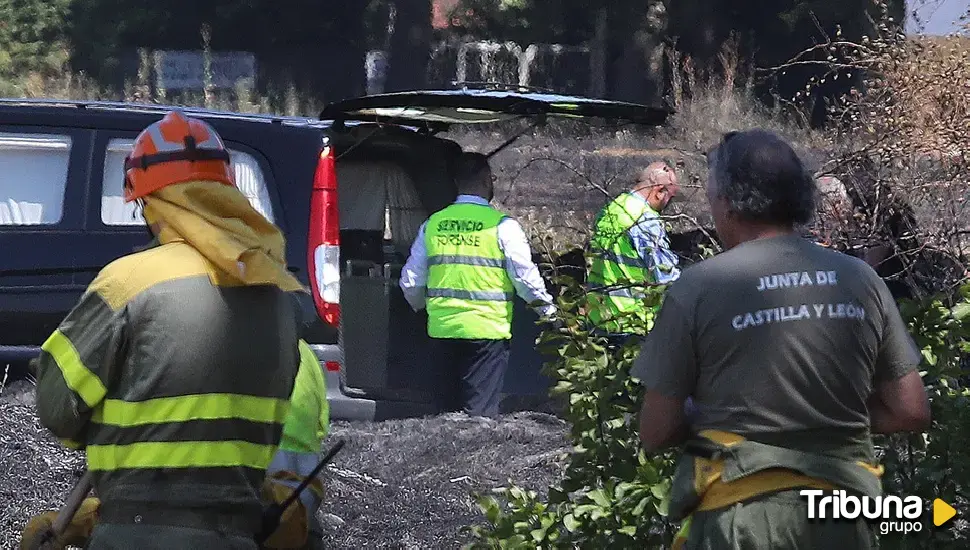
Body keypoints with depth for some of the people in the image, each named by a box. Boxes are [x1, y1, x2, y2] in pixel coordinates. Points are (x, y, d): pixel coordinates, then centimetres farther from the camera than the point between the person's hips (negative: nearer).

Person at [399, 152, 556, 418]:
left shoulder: (432, 224, 8)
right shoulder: (501, 225, -6)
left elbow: (411, 281, 12)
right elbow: (525, 276, -6)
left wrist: (421, 306, 34)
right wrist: (546, 308, 12)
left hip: (442, 328, 4)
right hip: (486, 330, -4)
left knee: (448, 404, 14)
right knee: (480, 409, -4)